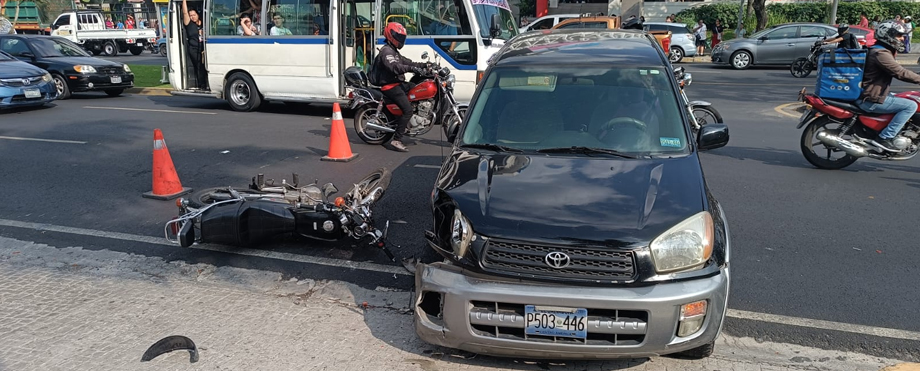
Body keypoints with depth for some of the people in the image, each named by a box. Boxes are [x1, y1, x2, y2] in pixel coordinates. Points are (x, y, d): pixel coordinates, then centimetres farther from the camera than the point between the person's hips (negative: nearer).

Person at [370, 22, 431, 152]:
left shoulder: (394, 52, 22)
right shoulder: (386, 51, -13)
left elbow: (406, 62, 20)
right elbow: (394, 67, -30)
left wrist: (423, 65, 8)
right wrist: (411, 68, -41)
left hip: (397, 83, 11)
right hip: (390, 86, -11)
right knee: (408, 110, -19)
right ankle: (396, 139, -19)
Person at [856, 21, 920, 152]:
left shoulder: (876, 50, 16)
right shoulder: (881, 53, -17)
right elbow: (900, 73, -21)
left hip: (865, 95, 11)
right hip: (871, 100, -11)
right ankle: (884, 138, -14)